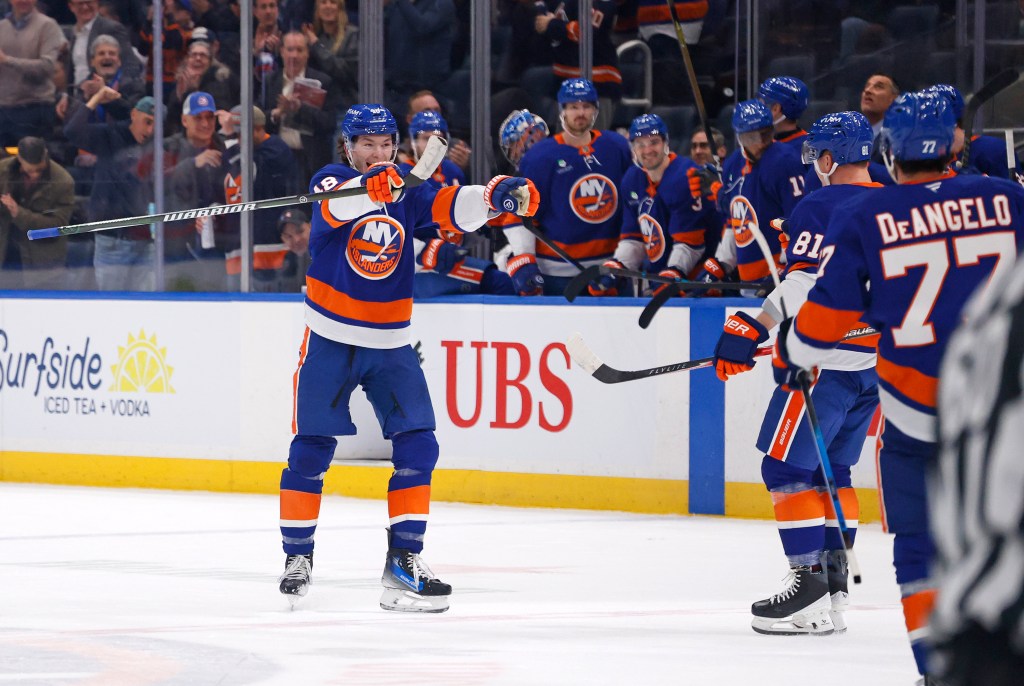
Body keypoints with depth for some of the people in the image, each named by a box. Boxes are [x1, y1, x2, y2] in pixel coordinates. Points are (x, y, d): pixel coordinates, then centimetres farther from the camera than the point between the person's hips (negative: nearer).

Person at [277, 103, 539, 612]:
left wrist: (498, 195, -33)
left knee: (417, 447, -7)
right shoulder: (331, 182, -7)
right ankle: (297, 555, 15)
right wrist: (370, 186, -51)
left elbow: (453, 208, -13)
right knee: (311, 450, 0)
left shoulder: (409, 191, 2)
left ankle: (404, 561, -4)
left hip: (389, 345, 3)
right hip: (329, 340, -3)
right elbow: (336, 207, -30)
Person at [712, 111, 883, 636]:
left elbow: (808, 283, -21)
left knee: (786, 465, -4)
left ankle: (810, 594, -11)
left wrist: (749, 331, -21)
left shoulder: (821, 208, -10)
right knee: (831, 467, 17)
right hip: (879, 360, 8)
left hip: (831, 356, -8)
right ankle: (833, 585, 13)